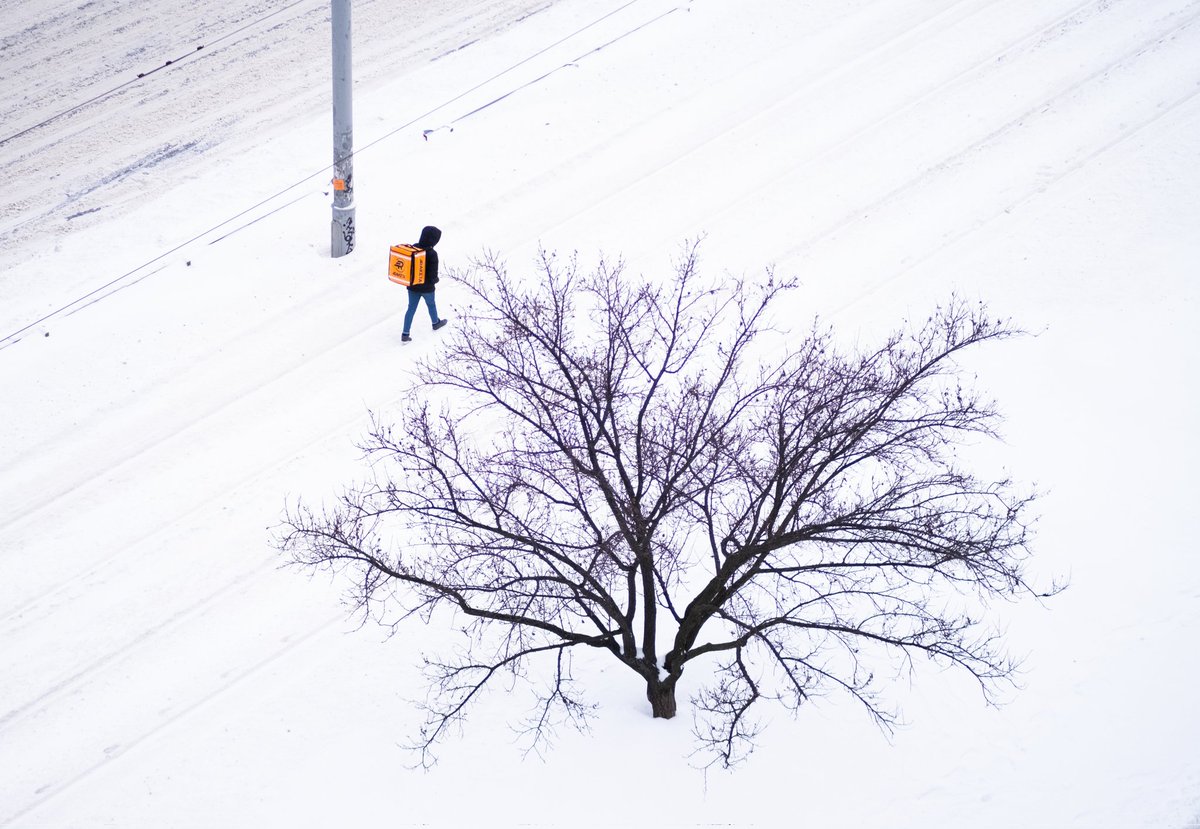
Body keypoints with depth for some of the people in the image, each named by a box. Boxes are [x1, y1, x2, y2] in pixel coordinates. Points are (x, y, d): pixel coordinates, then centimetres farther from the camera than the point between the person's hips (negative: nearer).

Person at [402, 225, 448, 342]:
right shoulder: (432, 254, -27)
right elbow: (433, 274, -23)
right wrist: (434, 281, -1)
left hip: (412, 286, 4)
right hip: (427, 287, -4)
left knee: (411, 308, 14)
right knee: (431, 304, 24)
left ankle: (405, 334, 13)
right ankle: (436, 323, 50)